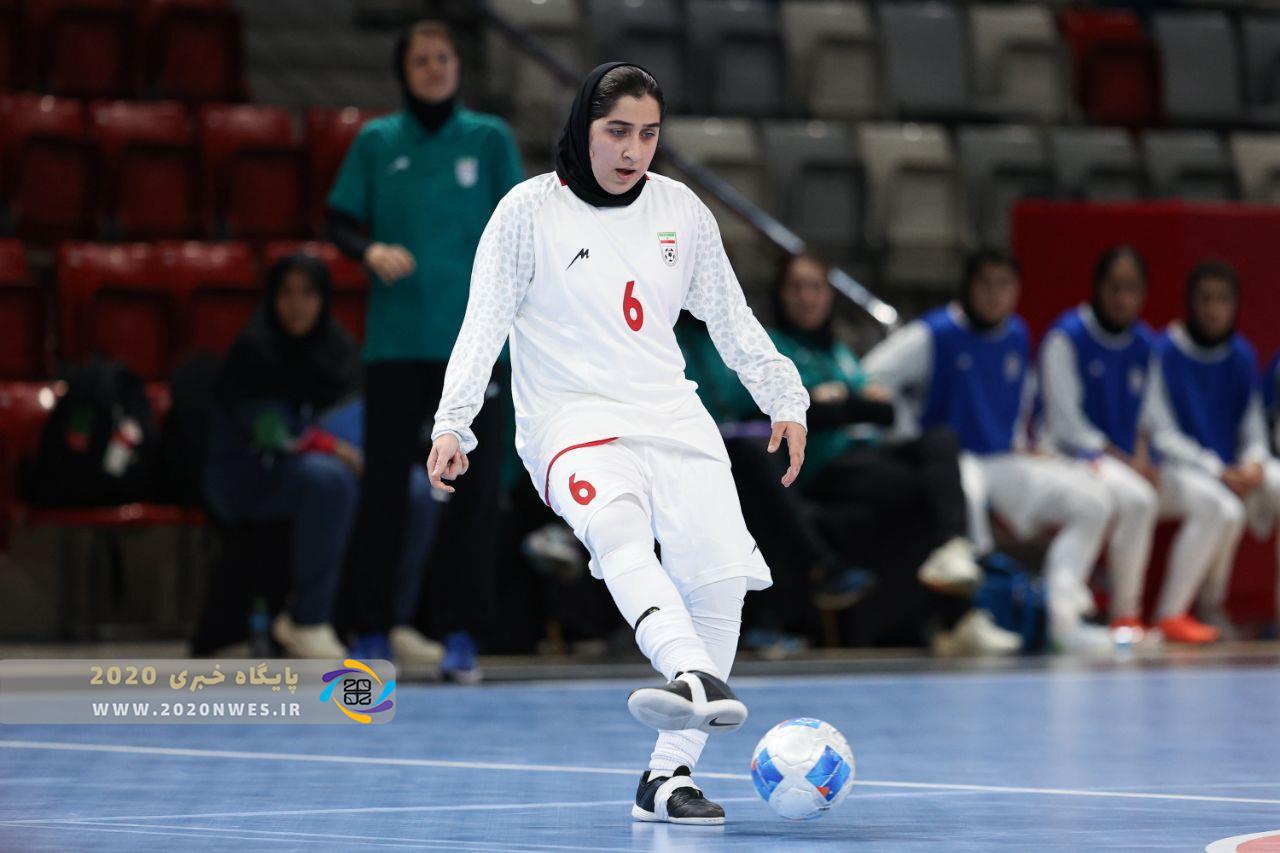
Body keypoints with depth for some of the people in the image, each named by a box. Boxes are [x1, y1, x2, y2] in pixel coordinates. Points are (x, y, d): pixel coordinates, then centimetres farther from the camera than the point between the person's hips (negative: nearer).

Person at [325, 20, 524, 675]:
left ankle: (461, 635, 5)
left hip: (472, 343, 0)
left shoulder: (490, 139, 6)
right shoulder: (376, 142, 6)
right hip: (395, 342, 0)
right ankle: (372, 632, 9)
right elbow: (340, 221, 8)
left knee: (474, 486, -2)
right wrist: (371, 250, -13)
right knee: (384, 486, 2)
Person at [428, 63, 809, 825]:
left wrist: (786, 401, 12)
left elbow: (732, 318, 20)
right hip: (572, 417, -4)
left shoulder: (681, 210, 12)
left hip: (671, 413, 4)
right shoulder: (530, 211, 1)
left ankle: (669, 776, -9)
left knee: (722, 575, -14)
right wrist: (454, 423, -13)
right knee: (618, 528, -35)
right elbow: (485, 325, -2)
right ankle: (697, 680, -60)